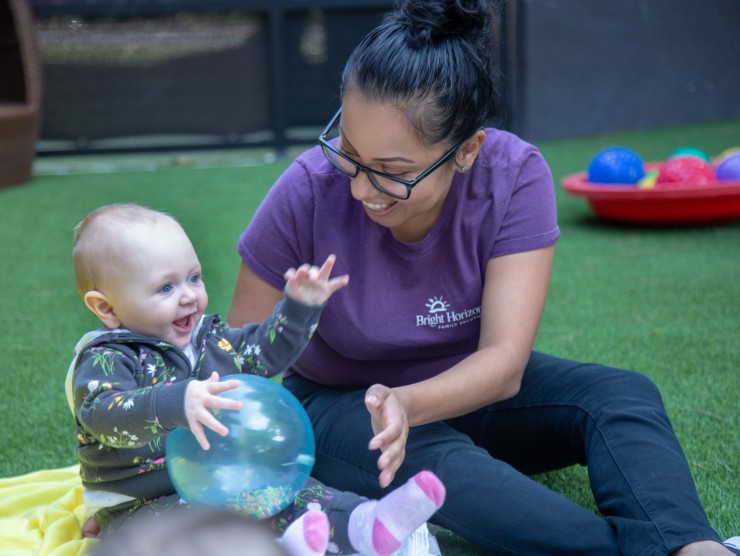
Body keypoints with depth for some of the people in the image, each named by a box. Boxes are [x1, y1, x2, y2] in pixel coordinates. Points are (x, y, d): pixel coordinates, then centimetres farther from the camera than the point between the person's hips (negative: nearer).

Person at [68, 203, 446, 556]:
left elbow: (264, 350, 25)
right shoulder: (105, 360, -14)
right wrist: (177, 404, -51)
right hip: (144, 506, -7)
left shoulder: (208, 338, 10)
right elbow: (104, 415, -34)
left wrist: (299, 307, 9)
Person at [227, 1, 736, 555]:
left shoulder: (515, 175, -20)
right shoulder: (310, 191, -22)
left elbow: (504, 361, -26)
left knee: (623, 396, -23)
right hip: (337, 404, -2)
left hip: (465, 386, 2)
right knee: (433, 461, -36)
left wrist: (407, 404, -45)